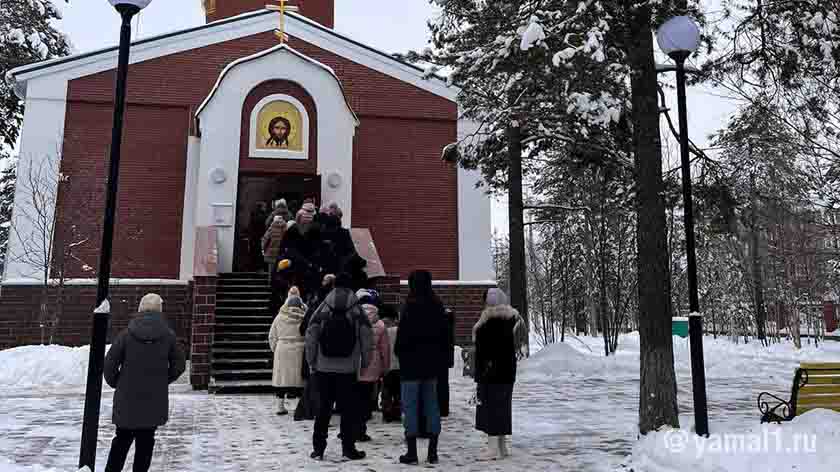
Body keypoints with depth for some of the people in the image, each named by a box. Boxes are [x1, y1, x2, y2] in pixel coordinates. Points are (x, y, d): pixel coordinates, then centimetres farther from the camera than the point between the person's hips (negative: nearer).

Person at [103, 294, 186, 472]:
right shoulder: (168, 336, -4)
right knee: (145, 441, 9)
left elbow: (109, 363, -5)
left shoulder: (127, 334, -6)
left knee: (122, 439, 17)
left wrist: (115, 383, 10)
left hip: (127, 399, 1)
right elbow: (179, 364, 1)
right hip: (155, 400, 0)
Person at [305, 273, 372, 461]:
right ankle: (348, 448, 11)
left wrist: (311, 361, 8)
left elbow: (310, 336, -3)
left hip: (324, 368, 1)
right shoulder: (358, 312, -4)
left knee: (323, 408, 10)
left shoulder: (322, 310, -3)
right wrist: (364, 362, 8)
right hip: (348, 369, -1)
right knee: (349, 409, 8)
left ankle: (318, 448, 13)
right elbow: (366, 338, -3)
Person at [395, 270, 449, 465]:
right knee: (431, 405, 11)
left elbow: (403, 335, -15)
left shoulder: (410, 306, -15)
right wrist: (441, 359, 17)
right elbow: (444, 336, 11)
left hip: (412, 363, -6)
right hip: (432, 363, 6)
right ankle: (432, 452, 15)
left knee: (410, 406, 1)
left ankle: (412, 452, 4)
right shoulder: (437, 306, 7)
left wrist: (399, 352, 3)